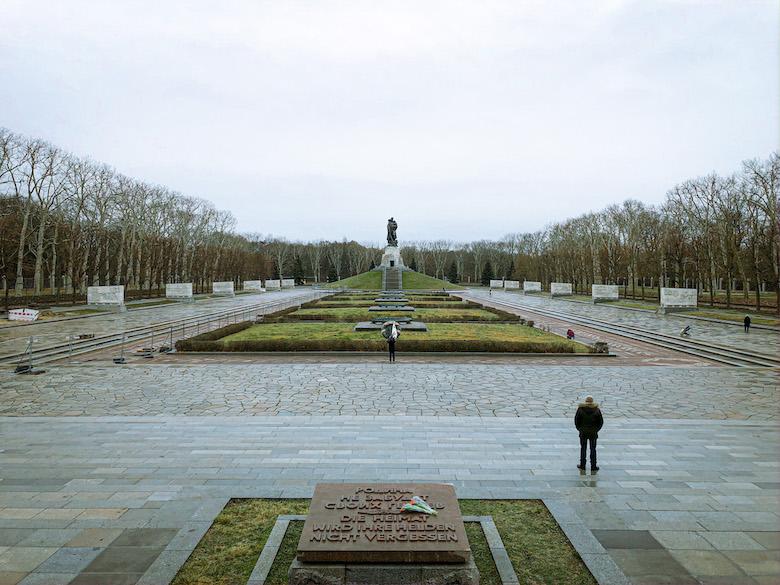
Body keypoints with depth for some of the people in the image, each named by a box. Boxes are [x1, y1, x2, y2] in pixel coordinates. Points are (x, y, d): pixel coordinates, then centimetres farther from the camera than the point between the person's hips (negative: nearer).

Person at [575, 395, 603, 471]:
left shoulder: (581, 409, -8)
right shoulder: (597, 410, -6)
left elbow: (576, 420, -4)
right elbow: (601, 421, -1)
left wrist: (579, 428, 8)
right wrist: (596, 429, 9)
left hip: (583, 432, 0)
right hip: (593, 433, 0)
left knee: (583, 448, 11)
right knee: (593, 449, 9)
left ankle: (582, 465, 16)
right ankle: (593, 466, 10)